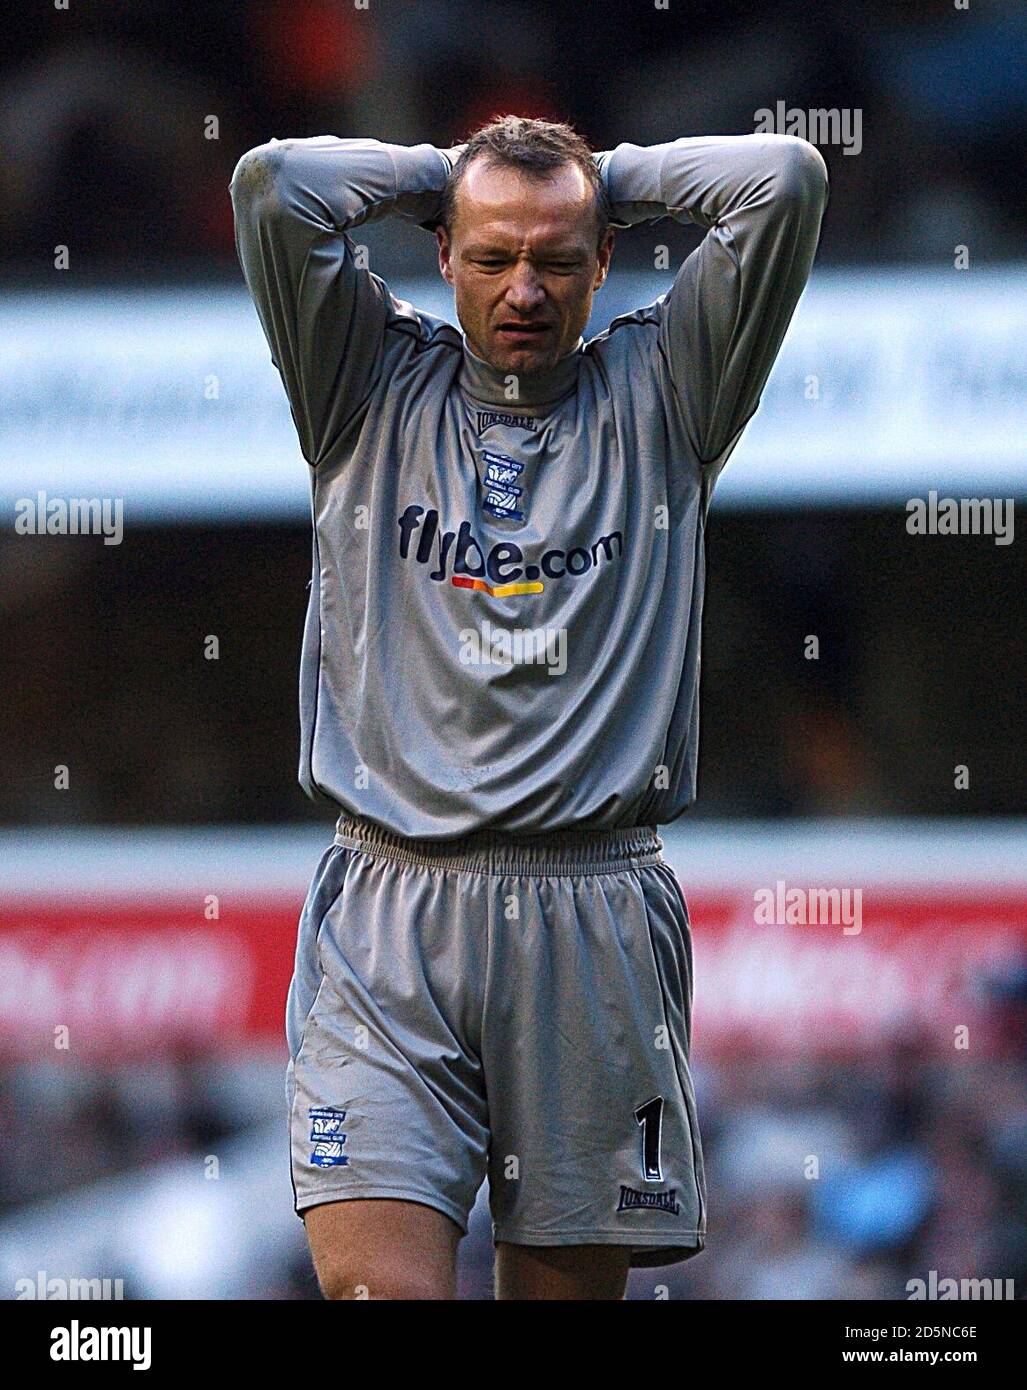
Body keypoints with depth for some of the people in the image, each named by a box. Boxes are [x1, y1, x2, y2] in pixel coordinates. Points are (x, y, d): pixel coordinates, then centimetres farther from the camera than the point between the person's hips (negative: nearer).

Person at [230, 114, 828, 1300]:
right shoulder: (376, 390, 13)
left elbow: (785, 182, 4)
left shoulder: (656, 399, 13)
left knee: (570, 1280, 2)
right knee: (377, 1284, -17)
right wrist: (441, 176, 14)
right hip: (391, 910, -1)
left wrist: (608, 178, 14)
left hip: (598, 924, 1)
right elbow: (275, 186, 0)